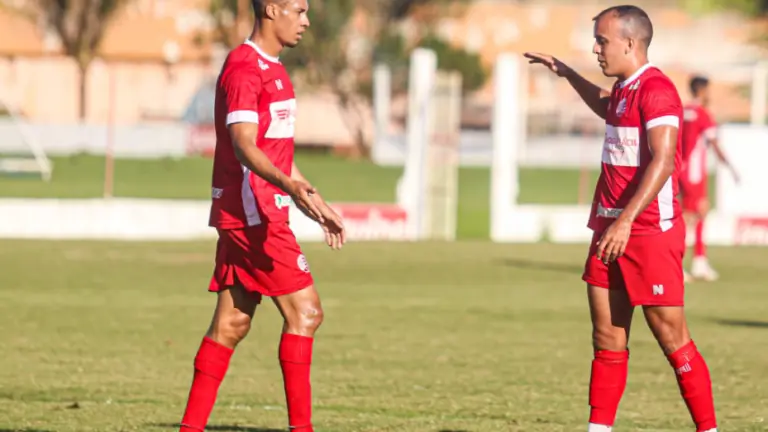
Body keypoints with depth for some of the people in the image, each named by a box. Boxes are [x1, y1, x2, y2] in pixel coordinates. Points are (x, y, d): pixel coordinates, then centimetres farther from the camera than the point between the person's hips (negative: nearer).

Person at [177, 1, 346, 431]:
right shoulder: (244, 69, -13)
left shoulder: (273, 69, 20)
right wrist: (292, 187, -37)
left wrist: (318, 203, 28)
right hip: (252, 213, -10)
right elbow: (244, 146, -23)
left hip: (260, 214, 10)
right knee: (305, 311, -10)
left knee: (232, 324, 8)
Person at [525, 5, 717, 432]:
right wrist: (567, 73, 41)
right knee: (607, 340, 7)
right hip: (612, 230, 9)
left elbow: (663, 161, -26)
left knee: (672, 338, -5)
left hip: (651, 233, -9)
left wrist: (625, 221, -32)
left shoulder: (655, 90, -15)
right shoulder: (624, 90, 14)